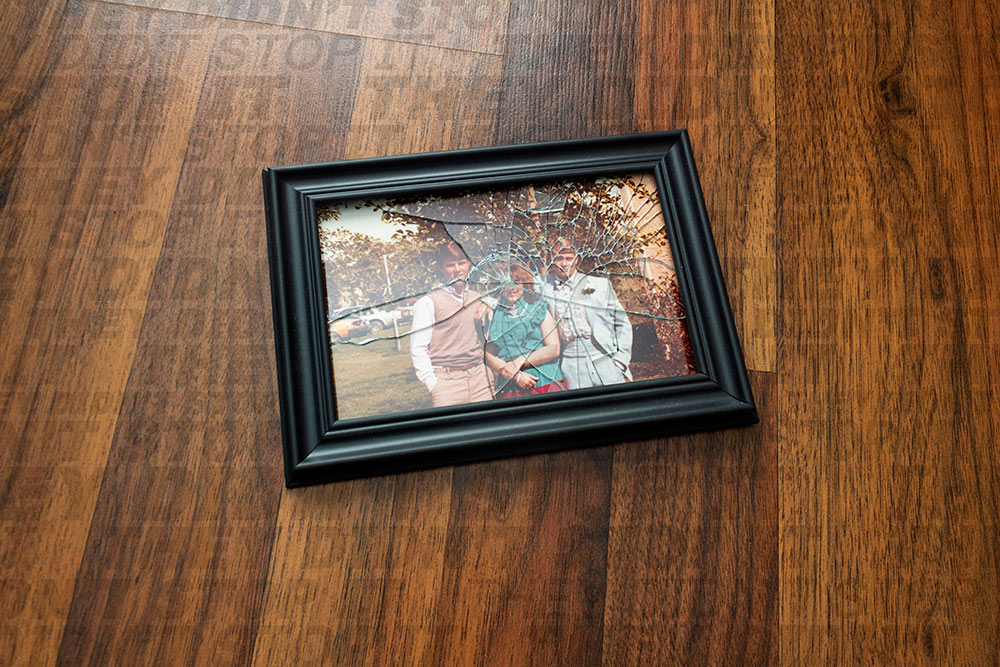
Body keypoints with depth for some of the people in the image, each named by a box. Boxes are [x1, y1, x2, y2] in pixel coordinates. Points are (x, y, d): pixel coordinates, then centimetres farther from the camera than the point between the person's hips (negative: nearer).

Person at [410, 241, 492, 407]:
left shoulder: (478, 299, 14)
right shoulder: (428, 303, -3)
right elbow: (418, 350, -6)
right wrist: (433, 385, -10)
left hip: (479, 378, 5)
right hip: (447, 381, -4)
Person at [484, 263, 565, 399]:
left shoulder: (540, 308, 8)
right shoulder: (494, 315, 10)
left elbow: (554, 348, 0)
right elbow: (489, 357, 4)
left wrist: (520, 361, -9)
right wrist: (515, 376, -10)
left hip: (545, 384, -1)